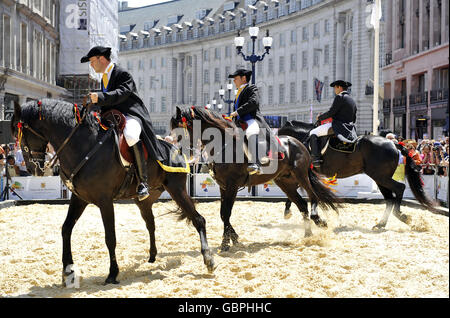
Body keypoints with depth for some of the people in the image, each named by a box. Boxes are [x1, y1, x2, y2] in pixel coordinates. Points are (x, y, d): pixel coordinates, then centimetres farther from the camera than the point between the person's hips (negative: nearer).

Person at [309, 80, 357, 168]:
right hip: (349, 129, 9)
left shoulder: (340, 97, -9)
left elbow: (331, 112, -14)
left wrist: (320, 117, 1)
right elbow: (354, 119, 22)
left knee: (313, 133, -9)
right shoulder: (352, 101, 19)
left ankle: (316, 160, -22)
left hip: (338, 126, -9)